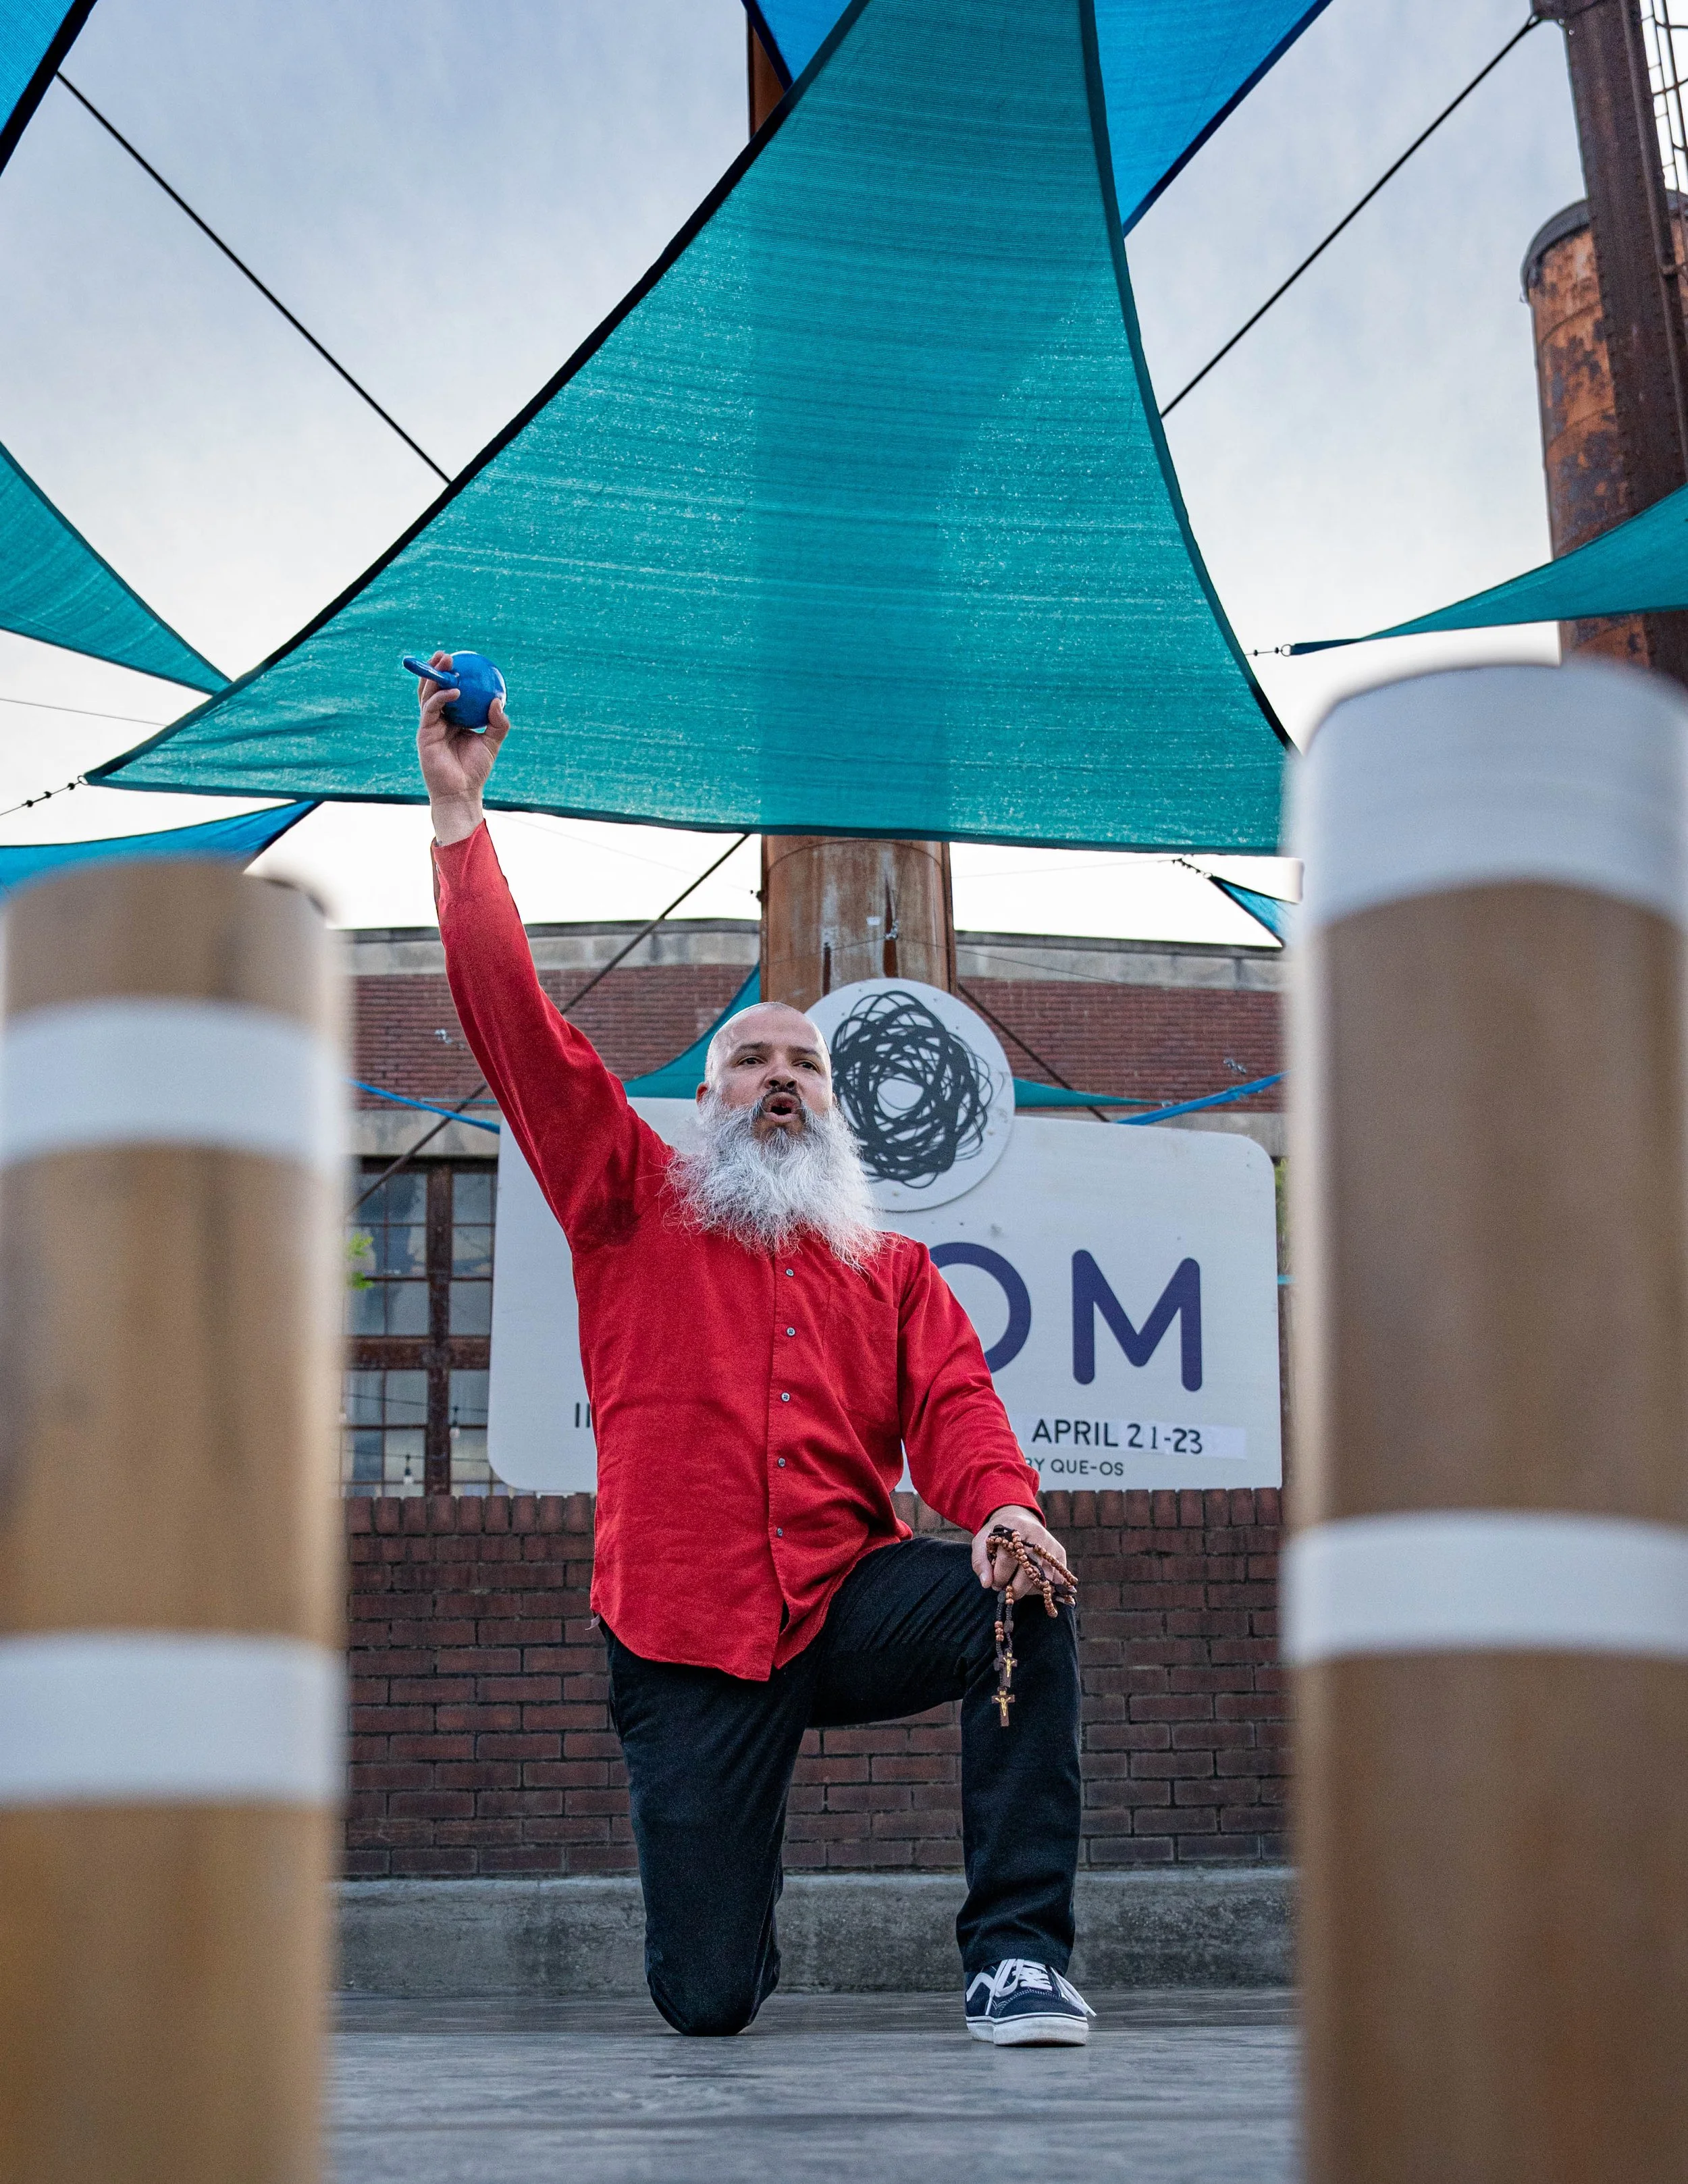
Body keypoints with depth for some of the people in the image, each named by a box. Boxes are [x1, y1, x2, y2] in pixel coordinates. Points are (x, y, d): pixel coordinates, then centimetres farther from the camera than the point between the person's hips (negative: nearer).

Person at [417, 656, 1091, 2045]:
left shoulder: (890, 1266, 17)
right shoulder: (632, 1207, 10)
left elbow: (953, 1406, 2)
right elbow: (513, 1019, 3)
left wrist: (1004, 1509, -22)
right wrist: (460, 811, -2)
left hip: (850, 1608, 2)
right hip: (687, 1640, -1)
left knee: (1028, 1605, -30)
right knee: (706, 2001, -6)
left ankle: (1018, 1952, -21)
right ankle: (741, 1926, 33)